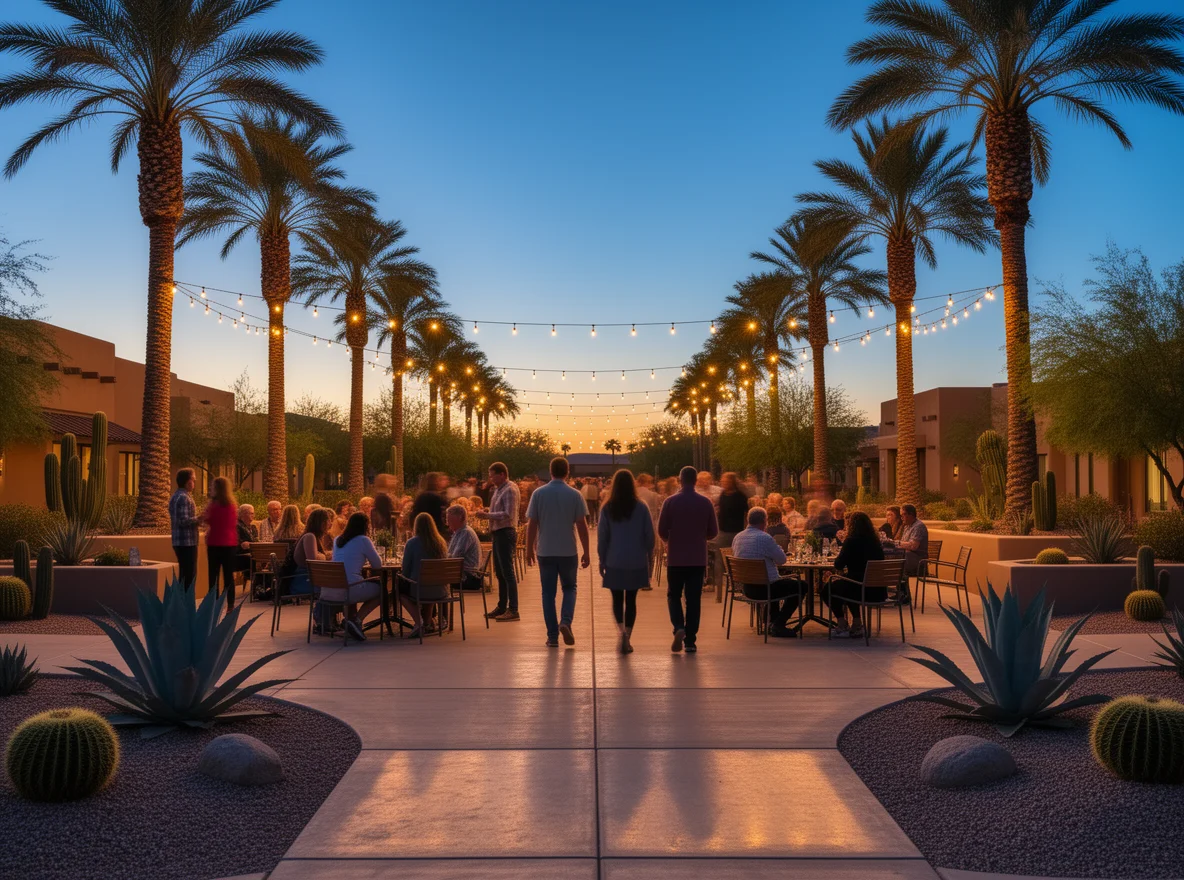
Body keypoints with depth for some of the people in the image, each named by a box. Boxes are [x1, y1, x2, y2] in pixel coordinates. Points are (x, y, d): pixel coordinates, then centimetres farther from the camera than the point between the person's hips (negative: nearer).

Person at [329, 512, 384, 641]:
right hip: (348, 589, -7)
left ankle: (350, 620, 18)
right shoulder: (363, 540, -1)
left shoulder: (338, 540, 18)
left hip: (328, 591, 7)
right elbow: (378, 565, 6)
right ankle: (356, 621, -1)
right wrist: (373, 550, 24)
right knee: (380, 590, 12)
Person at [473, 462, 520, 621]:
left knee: (507, 572, -8)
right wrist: (487, 513, 8)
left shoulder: (509, 490, -14)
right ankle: (502, 607, 24)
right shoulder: (498, 489, 16)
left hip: (505, 533, -10)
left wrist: (488, 515, -22)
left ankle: (513, 610, -5)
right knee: (499, 572, 15)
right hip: (498, 533, 10)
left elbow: (508, 515, -22)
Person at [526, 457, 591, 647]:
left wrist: (529, 548, 8)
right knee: (569, 588, 16)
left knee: (548, 593, 8)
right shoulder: (575, 495, -4)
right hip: (568, 551, 0)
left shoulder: (538, 493, -2)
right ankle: (566, 621, -7)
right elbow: (582, 525, -4)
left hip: (545, 551, 0)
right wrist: (586, 552, 2)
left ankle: (552, 636, 7)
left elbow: (532, 524, -2)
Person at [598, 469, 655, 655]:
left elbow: (602, 536, -2)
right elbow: (649, 535, -1)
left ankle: (621, 630, -11)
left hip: (614, 562, 0)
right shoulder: (641, 508, -5)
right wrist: (649, 556, 11)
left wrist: (602, 560, 8)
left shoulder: (607, 509, -5)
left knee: (617, 599, 11)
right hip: (636, 562, 0)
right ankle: (627, 639, 8)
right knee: (631, 600, 8)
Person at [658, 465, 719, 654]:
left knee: (674, 595, 12)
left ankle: (679, 627, -12)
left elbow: (661, 530, -5)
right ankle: (690, 641, 6)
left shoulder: (671, 502, -7)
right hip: (698, 559, 1)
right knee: (694, 599, 6)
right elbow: (713, 532, 2)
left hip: (676, 558, -1)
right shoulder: (706, 502, -2)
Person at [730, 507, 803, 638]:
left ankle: (773, 622, 35)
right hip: (763, 588, -8)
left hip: (746, 588, 8)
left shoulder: (738, 537, 3)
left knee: (778, 583, 36)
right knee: (799, 586, 8)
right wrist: (777, 548, 6)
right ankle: (778, 625, 6)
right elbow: (782, 560, -11)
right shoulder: (764, 538, -21)